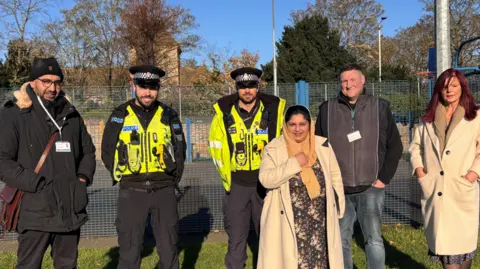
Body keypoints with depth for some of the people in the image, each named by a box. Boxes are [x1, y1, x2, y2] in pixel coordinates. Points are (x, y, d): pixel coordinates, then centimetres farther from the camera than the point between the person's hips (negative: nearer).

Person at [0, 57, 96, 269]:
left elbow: (88, 151, 21)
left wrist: (83, 177, 5)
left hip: (70, 209, 5)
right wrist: (38, 185, -16)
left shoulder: (71, 114, 11)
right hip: (35, 211, -5)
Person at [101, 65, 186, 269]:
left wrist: (173, 180, 6)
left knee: (169, 247, 9)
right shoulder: (120, 115, 1)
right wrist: (121, 178, 3)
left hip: (164, 191, 1)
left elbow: (179, 150, 10)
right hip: (131, 192, -1)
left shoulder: (169, 116, 4)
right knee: (129, 249, 5)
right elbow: (107, 150, 6)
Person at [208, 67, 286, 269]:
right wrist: (226, 174, 7)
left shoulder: (274, 109, -5)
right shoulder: (224, 112, -3)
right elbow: (216, 145, 8)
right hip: (236, 183, 1)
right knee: (236, 235, 10)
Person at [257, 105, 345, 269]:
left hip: (320, 218, 3)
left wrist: (338, 205, 9)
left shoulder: (323, 146, 2)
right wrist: (294, 163, -20)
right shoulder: (273, 149, -6)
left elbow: (335, 176, 10)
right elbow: (266, 179, -17)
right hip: (289, 220, -2)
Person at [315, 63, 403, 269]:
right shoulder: (327, 109, 2)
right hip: (338, 189, 1)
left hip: (370, 187, -1)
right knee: (341, 240, 11)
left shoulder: (380, 107, 1)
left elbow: (395, 146, 5)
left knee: (374, 239, -1)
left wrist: (384, 178, -1)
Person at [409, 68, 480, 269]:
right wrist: (418, 168, 0)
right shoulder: (428, 119, 13)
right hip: (434, 190, 2)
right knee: (442, 241, 4)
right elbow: (415, 146, 15)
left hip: (462, 190, -2)